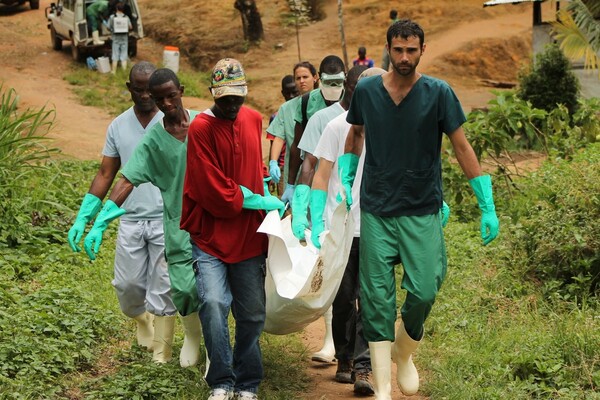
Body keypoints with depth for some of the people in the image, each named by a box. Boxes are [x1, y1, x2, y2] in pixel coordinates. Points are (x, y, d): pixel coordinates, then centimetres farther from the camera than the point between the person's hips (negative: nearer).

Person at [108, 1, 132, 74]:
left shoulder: (112, 17, -8)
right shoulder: (126, 17, -4)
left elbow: (109, 27, -4)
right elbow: (130, 27, 2)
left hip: (116, 39, -1)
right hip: (124, 39, 1)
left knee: (115, 57, 7)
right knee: (124, 57, 6)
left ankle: (114, 72, 10)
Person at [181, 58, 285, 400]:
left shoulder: (253, 119, 8)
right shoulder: (201, 128, -12)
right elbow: (216, 194, -15)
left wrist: (264, 191, 9)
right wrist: (262, 202, -7)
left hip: (249, 237, 5)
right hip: (211, 236, -5)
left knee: (252, 315, 8)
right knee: (214, 304, -22)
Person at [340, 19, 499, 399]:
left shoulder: (439, 93, -6)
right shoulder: (366, 91, 0)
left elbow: (462, 147, -2)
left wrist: (488, 206, -4)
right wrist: (345, 179, 6)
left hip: (422, 212, -1)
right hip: (376, 211, 2)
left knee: (423, 291, -10)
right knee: (377, 298, -1)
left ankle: (405, 352, 22)